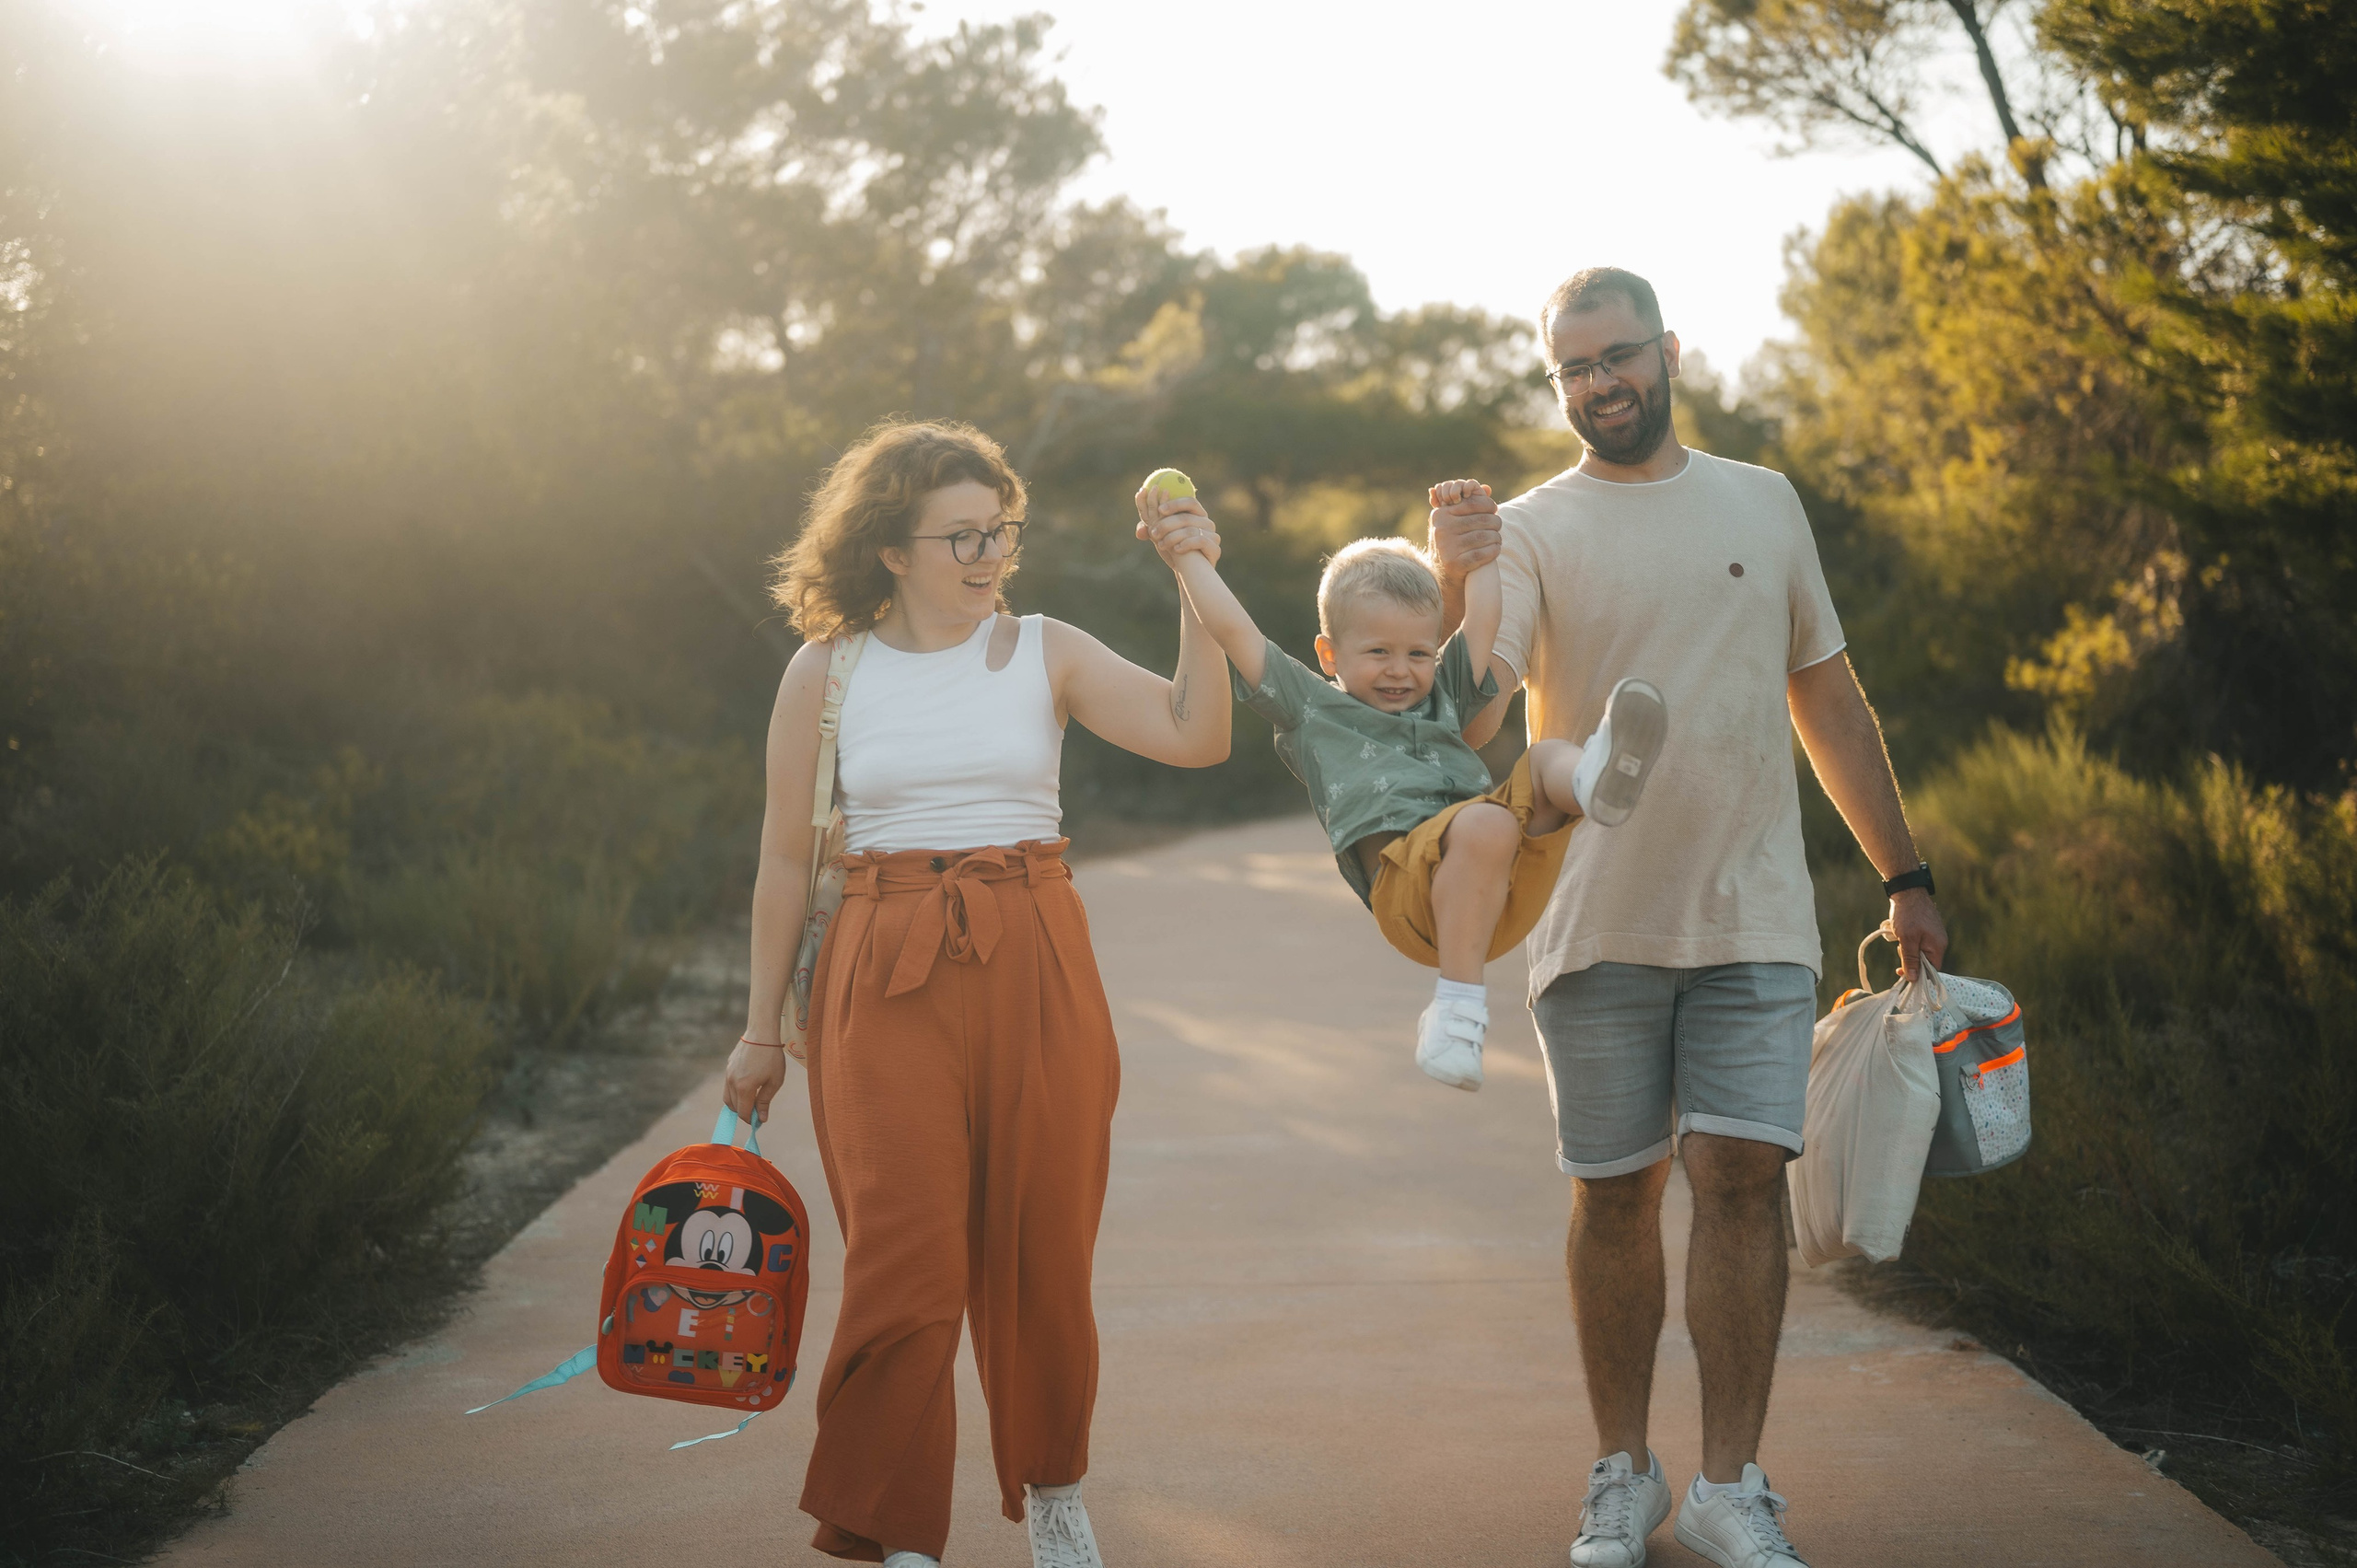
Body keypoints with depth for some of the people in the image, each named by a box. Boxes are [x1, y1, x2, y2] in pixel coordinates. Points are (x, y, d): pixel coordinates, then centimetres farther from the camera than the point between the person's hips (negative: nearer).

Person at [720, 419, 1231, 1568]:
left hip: (1034, 969, 1)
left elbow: (1197, 738, -5)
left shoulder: (1046, 654, 6)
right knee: (905, 1260, -7)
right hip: (884, 978, -1)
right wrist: (762, 1028, 9)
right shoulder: (826, 674, 4)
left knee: (1040, 1252, 7)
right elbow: (786, 858, 8)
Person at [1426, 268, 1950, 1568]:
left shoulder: (1763, 505, 10)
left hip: (1754, 919, 1)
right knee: (1613, 1194, 4)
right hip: (1598, 924, -1)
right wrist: (1451, 588, -33)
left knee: (1743, 1174, -7)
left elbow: (1828, 697, 16)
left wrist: (1904, 876, 15)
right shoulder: (1528, 531, 1)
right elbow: (1472, 717, -14)